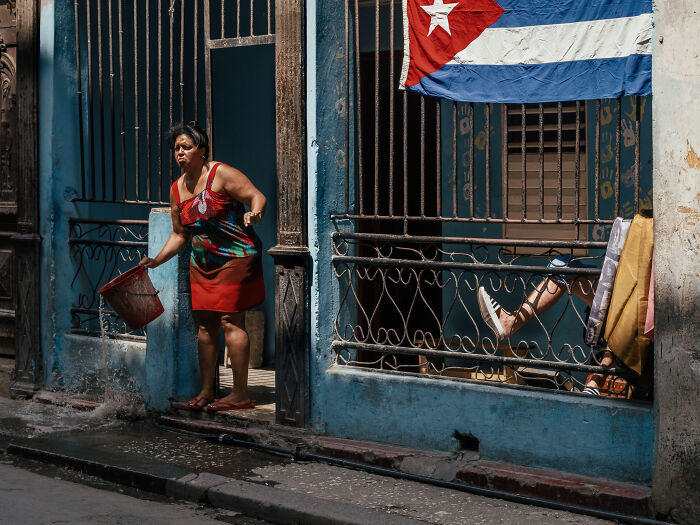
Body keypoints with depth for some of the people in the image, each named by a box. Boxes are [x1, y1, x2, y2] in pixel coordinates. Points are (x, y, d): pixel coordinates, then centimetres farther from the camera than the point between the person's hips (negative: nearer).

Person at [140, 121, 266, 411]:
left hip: (236, 258, -7)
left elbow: (257, 196, -14)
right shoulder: (177, 189, 10)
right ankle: (207, 390, 17)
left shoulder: (220, 174, -11)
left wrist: (254, 213, -36)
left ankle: (241, 394, -7)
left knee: (230, 322, -10)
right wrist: (157, 260, 8)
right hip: (202, 265, 7)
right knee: (205, 325, 8)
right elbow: (179, 234, 18)